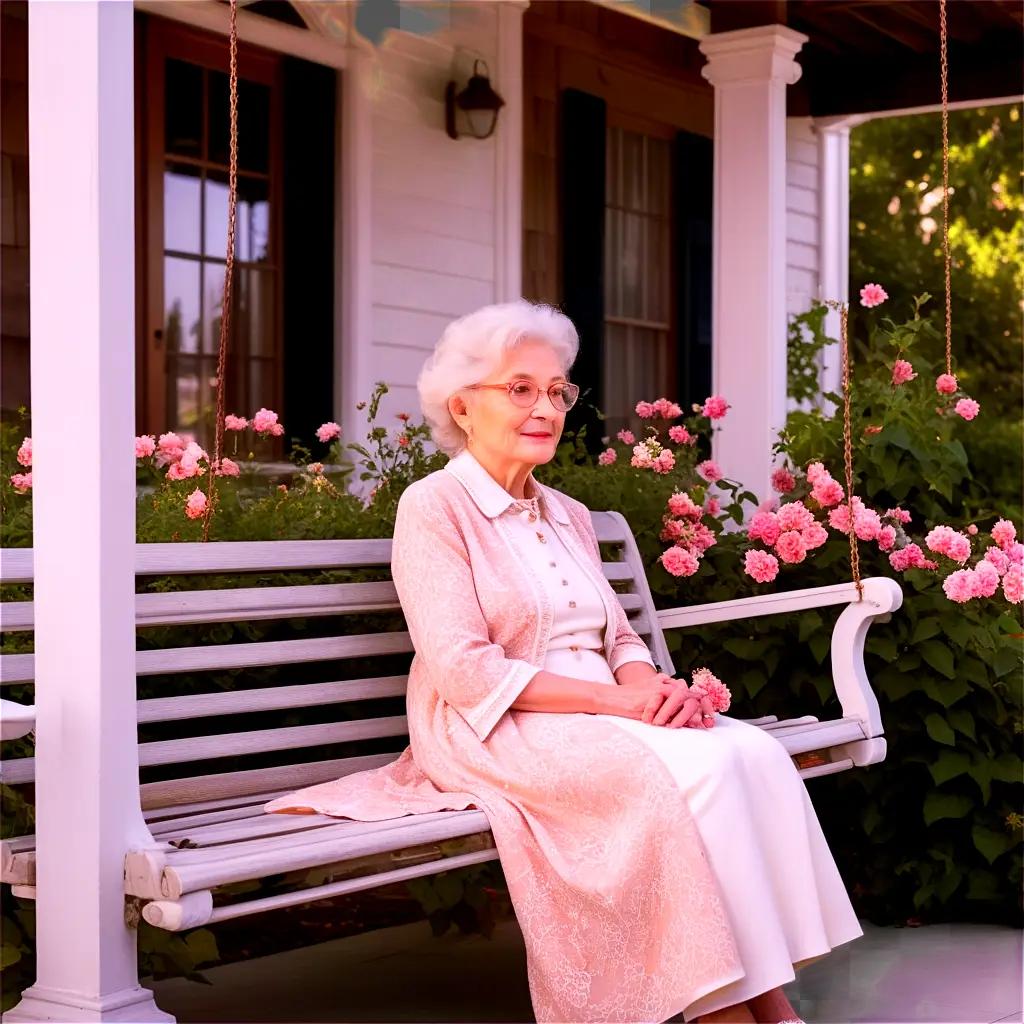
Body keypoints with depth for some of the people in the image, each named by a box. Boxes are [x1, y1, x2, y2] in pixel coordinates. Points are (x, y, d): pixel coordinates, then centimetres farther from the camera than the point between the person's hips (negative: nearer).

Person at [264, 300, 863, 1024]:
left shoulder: (568, 517, 20)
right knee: (695, 767, -30)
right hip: (497, 733, -7)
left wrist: (653, 686, -9)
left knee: (754, 750, -22)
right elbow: (464, 670, -14)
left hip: (602, 717, 7)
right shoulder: (434, 506, -4)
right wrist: (612, 699, -19)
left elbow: (620, 638, 16)